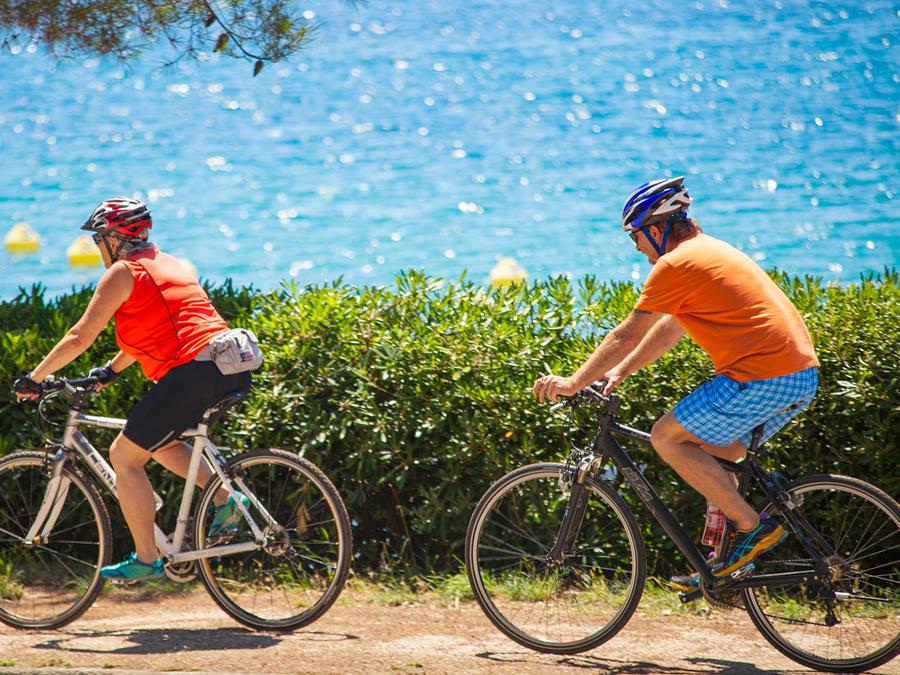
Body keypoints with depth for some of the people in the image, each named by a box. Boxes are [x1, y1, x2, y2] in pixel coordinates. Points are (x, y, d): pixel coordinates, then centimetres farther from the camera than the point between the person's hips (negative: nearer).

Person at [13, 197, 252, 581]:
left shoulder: (122, 273, -1)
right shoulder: (165, 264, 24)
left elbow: (80, 338, -1)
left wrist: (34, 379, 8)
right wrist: (109, 371, 38)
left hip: (191, 373, -9)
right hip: (231, 371, 9)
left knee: (125, 456, 5)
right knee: (158, 443, 27)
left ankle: (145, 559, 6)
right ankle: (225, 499, 9)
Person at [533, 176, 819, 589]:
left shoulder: (676, 264, -6)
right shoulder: (709, 251, 23)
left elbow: (626, 336, -2)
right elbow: (669, 329, 31)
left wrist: (574, 383, 8)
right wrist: (619, 372, 32)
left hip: (760, 378, -10)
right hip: (803, 376, 10)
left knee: (667, 438, 0)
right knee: (715, 453, 22)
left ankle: (753, 527, -2)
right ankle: (728, 559, 17)